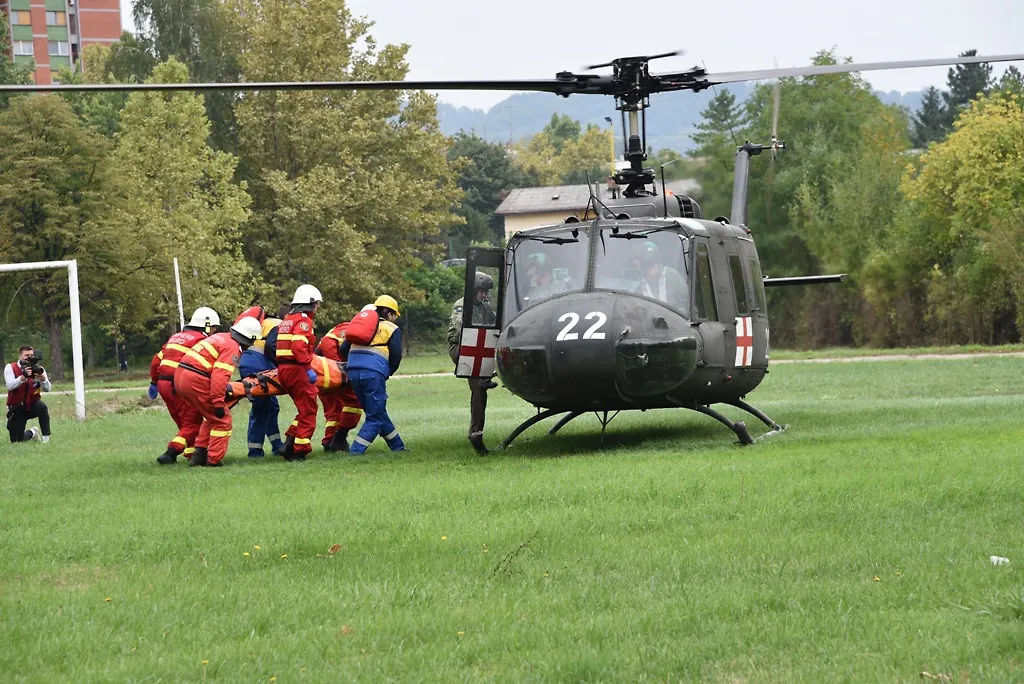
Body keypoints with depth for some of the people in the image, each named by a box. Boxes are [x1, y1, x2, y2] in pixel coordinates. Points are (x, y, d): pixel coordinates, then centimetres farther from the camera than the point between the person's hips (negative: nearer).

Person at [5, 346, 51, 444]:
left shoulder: (37, 369, -6)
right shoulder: (10, 368, -10)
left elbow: (47, 389, -15)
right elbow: (10, 386, -26)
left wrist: (42, 378, -36)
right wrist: (23, 376, -40)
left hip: (33, 405, 0)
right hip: (16, 409, 0)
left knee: (42, 407, -36)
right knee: (16, 441, -3)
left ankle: (46, 437, -23)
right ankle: (32, 433, 32)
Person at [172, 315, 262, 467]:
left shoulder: (221, 337, 18)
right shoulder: (232, 348, -9)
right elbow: (220, 376, -20)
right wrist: (218, 402, -20)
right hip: (196, 381, -9)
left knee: (212, 417, 23)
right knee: (222, 420, 3)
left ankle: (199, 454, 21)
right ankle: (213, 460, 1)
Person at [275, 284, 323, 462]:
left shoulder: (287, 320, 19)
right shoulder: (304, 321, -10)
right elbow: (298, 346, -24)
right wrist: (308, 368, -24)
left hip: (283, 369, 9)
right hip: (297, 369, -9)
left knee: (305, 409, 18)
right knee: (308, 411, 1)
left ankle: (290, 443, 8)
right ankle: (299, 451, 1)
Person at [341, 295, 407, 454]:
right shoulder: (392, 329, 9)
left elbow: (343, 350, 21)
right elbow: (396, 357, 2)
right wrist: (387, 374, 18)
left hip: (353, 373, 6)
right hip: (374, 373, -6)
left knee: (378, 412, 18)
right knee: (375, 417, 2)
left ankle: (397, 446, 27)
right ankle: (356, 450, -10)